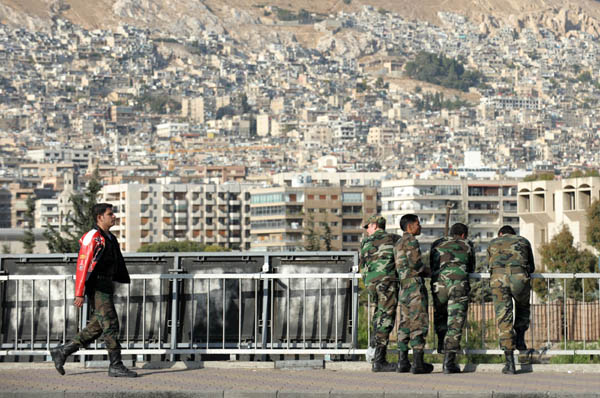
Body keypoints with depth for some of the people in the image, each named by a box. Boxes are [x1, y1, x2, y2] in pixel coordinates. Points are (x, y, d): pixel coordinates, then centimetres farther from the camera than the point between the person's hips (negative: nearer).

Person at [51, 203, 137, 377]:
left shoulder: (109, 239, 18)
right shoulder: (92, 238, -12)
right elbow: (82, 265, -17)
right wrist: (79, 293, -21)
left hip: (106, 287, 10)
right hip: (97, 288, -10)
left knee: (96, 327, 10)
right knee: (110, 325, -8)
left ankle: (62, 352, 15)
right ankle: (116, 366, -5)